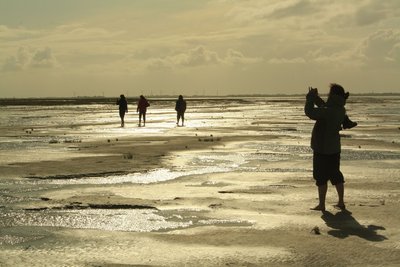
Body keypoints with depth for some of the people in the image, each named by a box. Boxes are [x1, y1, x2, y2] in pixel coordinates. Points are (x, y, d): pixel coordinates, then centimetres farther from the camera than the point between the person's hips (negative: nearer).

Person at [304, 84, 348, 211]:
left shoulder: (328, 111, -24)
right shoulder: (340, 110, 3)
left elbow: (310, 112, -20)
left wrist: (310, 98, -7)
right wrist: (315, 99, 21)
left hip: (322, 149, -8)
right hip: (334, 148, 8)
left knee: (321, 177, 1)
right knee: (336, 175, 16)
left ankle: (321, 204, 7)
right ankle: (341, 202, 22)